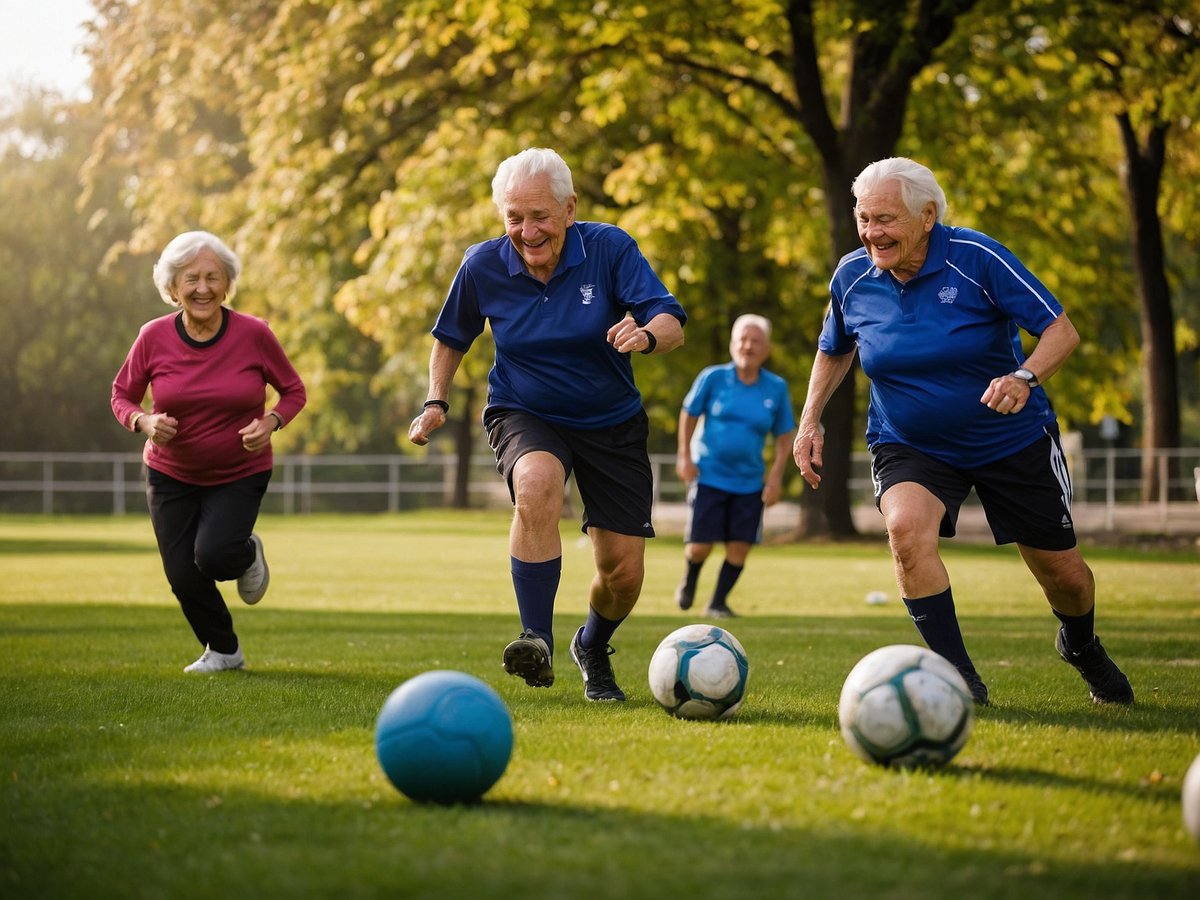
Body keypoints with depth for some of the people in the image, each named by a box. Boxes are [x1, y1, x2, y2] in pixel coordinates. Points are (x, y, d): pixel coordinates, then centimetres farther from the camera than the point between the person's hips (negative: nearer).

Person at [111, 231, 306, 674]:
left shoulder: (253, 334, -15)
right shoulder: (154, 337, -13)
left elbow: (293, 390, -2)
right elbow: (121, 394, 1)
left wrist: (270, 422, -22)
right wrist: (143, 421, -20)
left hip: (241, 474, -2)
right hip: (171, 474, 2)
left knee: (212, 555, -23)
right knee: (183, 578, -2)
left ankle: (248, 553, 16)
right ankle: (224, 650, 28)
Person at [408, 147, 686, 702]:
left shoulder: (610, 249, -15)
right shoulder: (483, 266, -10)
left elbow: (671, 323, -23)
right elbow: (451, 337, 10)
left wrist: (647, 333, -46)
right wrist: (437, 401, -4)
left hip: (612, 423, 1)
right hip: (524, 416, -1)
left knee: (623, 574, 0)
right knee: (536, 483, -38)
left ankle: (592, 648, 36)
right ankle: (537, 644, -36)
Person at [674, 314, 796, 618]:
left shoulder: (777, 388, -1)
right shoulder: (713, 378, -6)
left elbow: (785, 437, 7)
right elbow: (689, 414, 6)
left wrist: (776, 476, -2)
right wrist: (685, 456, 1)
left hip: (750, 483, 2)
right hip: (709, 476, -2)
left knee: (740, 547, -2)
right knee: (699, 546, -4)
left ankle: (718, 603, 18)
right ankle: (689, 582, 30)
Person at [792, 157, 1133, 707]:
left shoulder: (976, 258, -21)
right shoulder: (852, 277, -8)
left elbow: (1061, 331, -20)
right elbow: (834, 351, 13)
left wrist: (1026, 377, -39)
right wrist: (810, 421, 2)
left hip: (1013, 441, -1)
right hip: (908, 447, 2)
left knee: (1061, 572, 9)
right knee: (907, 526, -32)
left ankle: (1082, 648, 46)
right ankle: (958, 677, -20)